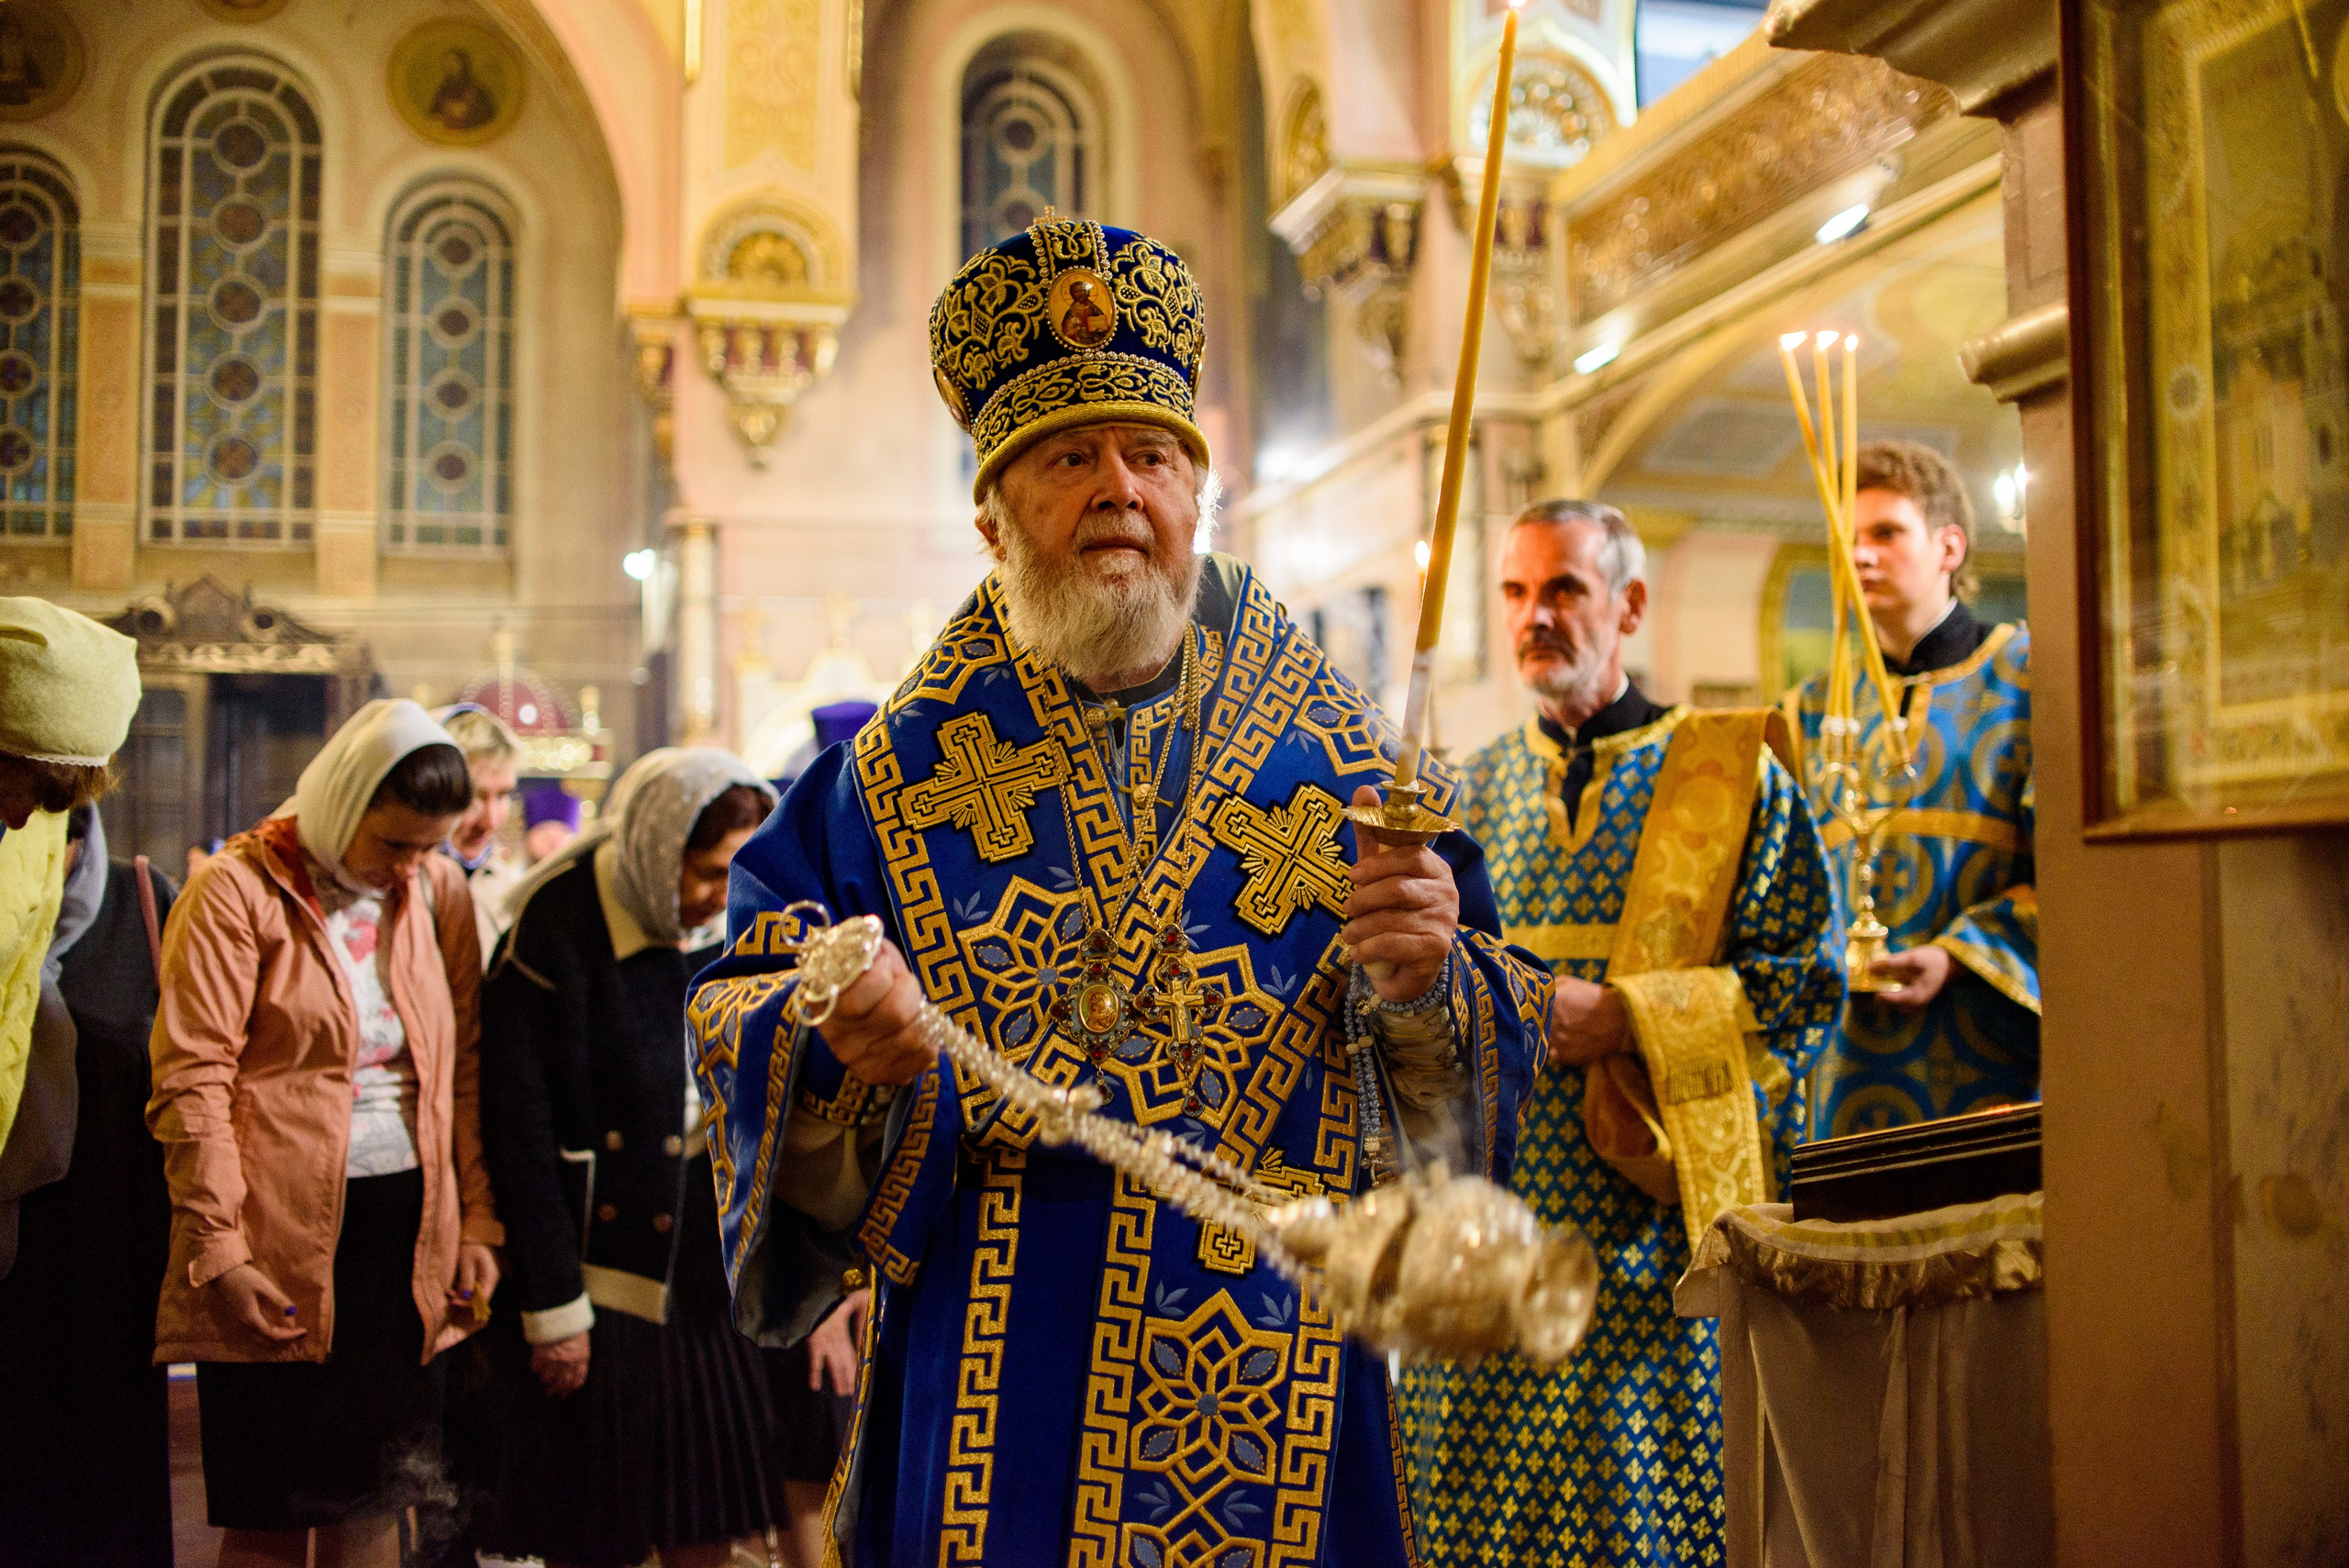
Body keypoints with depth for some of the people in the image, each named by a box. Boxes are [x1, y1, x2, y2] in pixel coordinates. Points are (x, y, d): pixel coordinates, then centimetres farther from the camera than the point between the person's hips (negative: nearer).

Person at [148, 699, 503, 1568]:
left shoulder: (440, 892, 9)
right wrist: (218, 1249, -13)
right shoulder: (238, 890, -6)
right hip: (280, 1239, -4)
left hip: (409, 1230, 4)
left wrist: (478, 1225, 6)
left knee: (377, 1496, 10)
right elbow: (191, 1078, -8)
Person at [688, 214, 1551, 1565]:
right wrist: (841, 1045, -22)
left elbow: (1492, 1055, 1)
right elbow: (744, 1020, -1)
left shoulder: (1345, 767, 2)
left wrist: (1424, 987, -20)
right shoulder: (888, 779, 3)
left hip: (1272, 1396, 0)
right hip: (984, 1408, 0)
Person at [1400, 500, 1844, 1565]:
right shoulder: (1479, 788, 14)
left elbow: (1807, 978, -5)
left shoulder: (1727, 776, 1)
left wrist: (1623, 1018, -14)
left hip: (1653, 1236, -3)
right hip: (1493, 1223, 4)